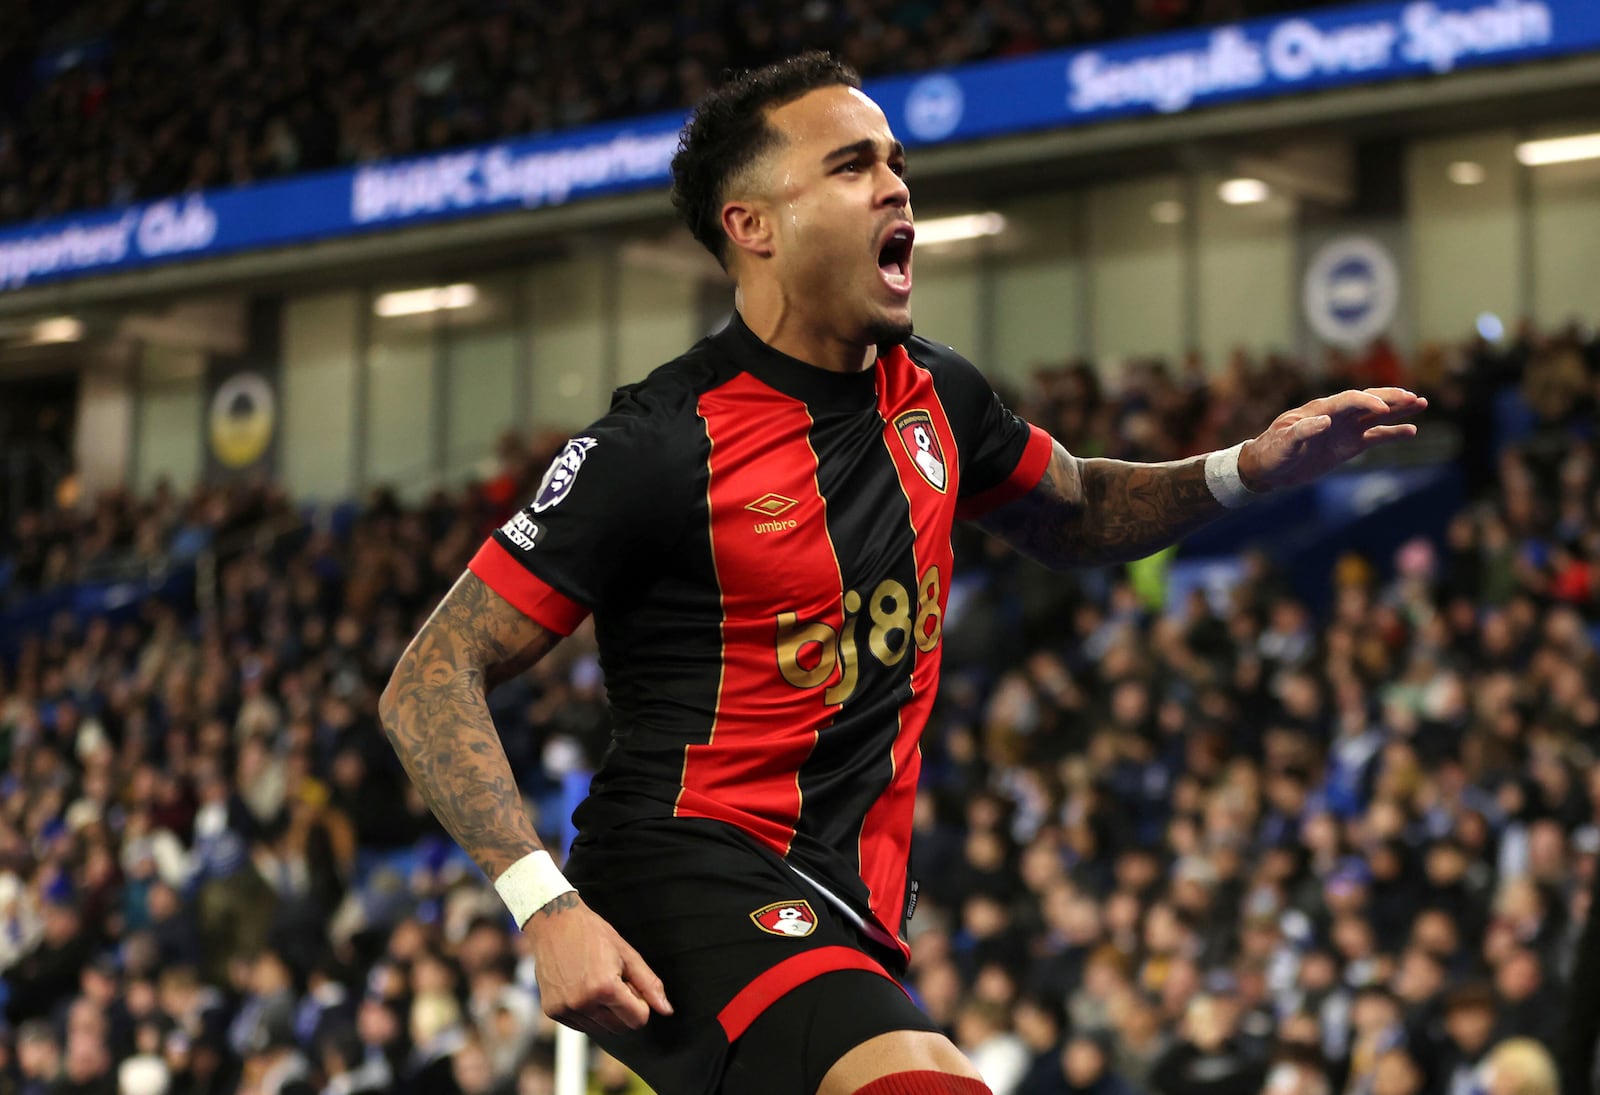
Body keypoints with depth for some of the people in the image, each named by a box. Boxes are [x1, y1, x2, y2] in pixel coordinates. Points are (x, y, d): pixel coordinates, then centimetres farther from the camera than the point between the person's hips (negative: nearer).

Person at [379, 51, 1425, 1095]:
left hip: (850, 905, 8)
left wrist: (1248, 469, 10)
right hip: (689, 865, -8)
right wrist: (549, 909, -25)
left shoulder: (937, 398, 7)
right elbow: (430, 682, -12)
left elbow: (1073, 515, 29)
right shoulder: (665, 443, -13)